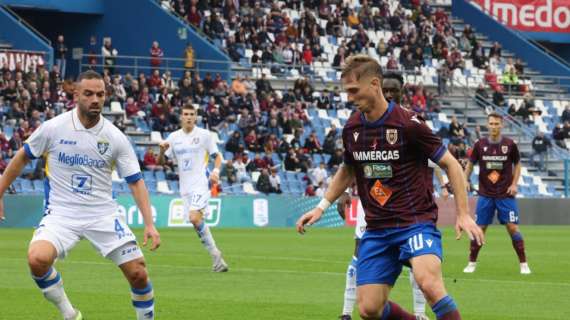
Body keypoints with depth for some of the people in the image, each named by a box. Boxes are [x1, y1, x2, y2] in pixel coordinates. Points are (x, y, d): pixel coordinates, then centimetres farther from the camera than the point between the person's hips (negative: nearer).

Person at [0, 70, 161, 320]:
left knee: (138, 273, -9)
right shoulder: (53, 128, -7)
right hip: (61, 213, -1)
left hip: (103, 214, 1)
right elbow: (22, 158, 9)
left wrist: (149, 224, -10)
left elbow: (135, 181, 0)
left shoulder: (115, 137, -4)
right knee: (38, 259, -29)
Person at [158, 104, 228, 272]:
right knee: (197, 221, 2)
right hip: (185, 187, 5)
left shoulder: (205, 135, -1)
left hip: (201, 183, -5)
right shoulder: (174, 137, 9)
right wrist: (162, 151, -12)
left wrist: (216, 171, -13)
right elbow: (160, 162, 10)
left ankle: (215, 253, -11)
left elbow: (217, 156, 6)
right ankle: (216, 258, 11)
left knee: (194, 217, -23)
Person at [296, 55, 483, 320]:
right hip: (376, 230, 6)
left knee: (428, 283, -32)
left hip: (416, 222, -6)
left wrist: (463, 215, -11)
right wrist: (322, 206, 17)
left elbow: (450, 164, -5)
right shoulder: (351, 128, 5)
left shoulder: (408, 124, -12)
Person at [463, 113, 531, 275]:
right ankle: (472, 263, 13)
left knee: (513, 227, -7)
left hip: (506, 194, -1)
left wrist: (514, 184, -3)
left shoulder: (509, 144, -3)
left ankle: (523, 264, 1)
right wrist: (466, 180, -1)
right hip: (485, 194, 1)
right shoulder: (480, 145, -1)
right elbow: (470, 163, 12)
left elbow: (517, 164, 8)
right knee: (479, 228, 0)